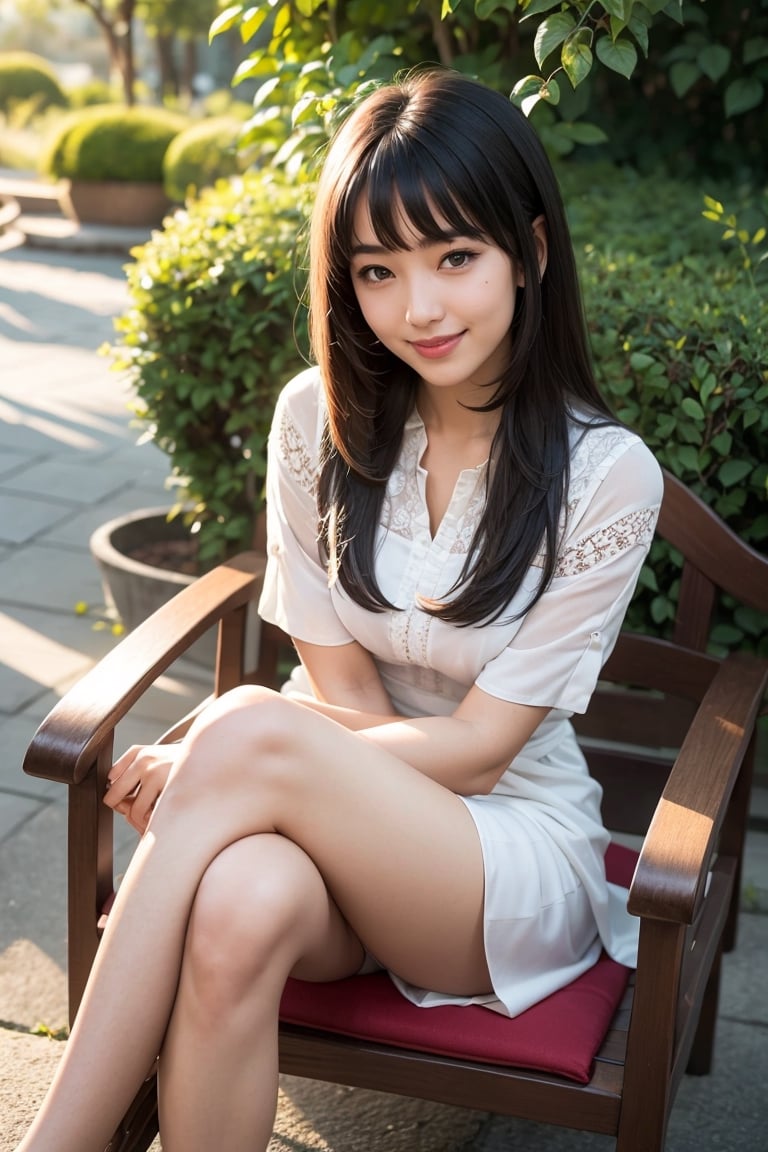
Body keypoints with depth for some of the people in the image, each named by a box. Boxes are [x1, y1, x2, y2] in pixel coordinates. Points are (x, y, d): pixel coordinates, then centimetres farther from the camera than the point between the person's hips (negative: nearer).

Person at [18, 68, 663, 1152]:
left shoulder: (606, 473, -12)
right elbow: (339, 684, 0)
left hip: (516, 848, -2)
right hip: (346, 815, 2)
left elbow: (482, 744, -13)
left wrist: (210, 764, -18)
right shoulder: (322, 418, -2)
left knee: (251, 729, -32)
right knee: (243, 901, -37)